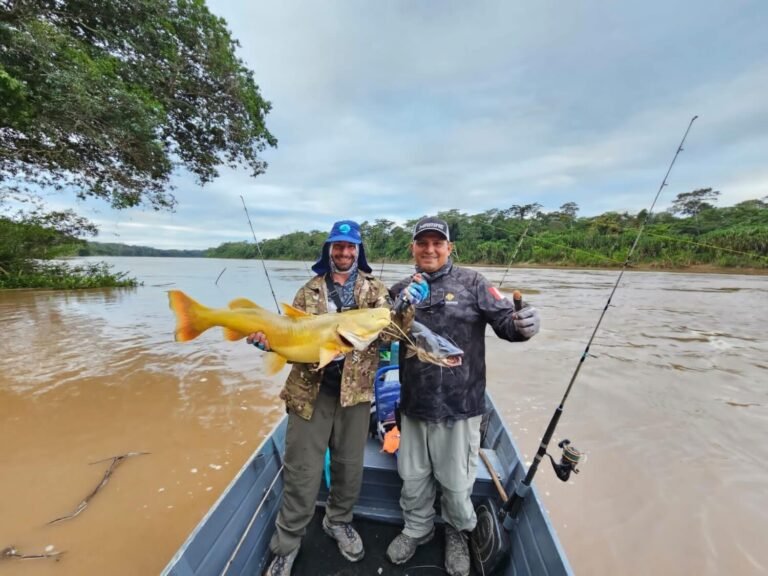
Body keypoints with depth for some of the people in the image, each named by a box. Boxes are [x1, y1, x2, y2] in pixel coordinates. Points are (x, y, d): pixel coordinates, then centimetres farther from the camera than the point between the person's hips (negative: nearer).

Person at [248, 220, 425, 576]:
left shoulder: (374, 290, 3)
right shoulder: (309, 292, 4)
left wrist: (406, 307, -27)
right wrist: (269, 342, -17)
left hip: (355, 390, 1)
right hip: (310, 389, 0)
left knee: (350, 465, 18)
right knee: (302, 470, 9)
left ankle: (339, 521, 47)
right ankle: (287, 544, 35)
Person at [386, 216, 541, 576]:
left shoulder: (471, 283, -7)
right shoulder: (401, 289, 3)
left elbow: (504, 320, -11)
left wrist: (522, 325, -33)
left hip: (459, 405, -3)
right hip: (413, 404, 3)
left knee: (455, 482, 18)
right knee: (413, 477, 23)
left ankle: (458, 534, 50)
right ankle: (416, 529, 52)